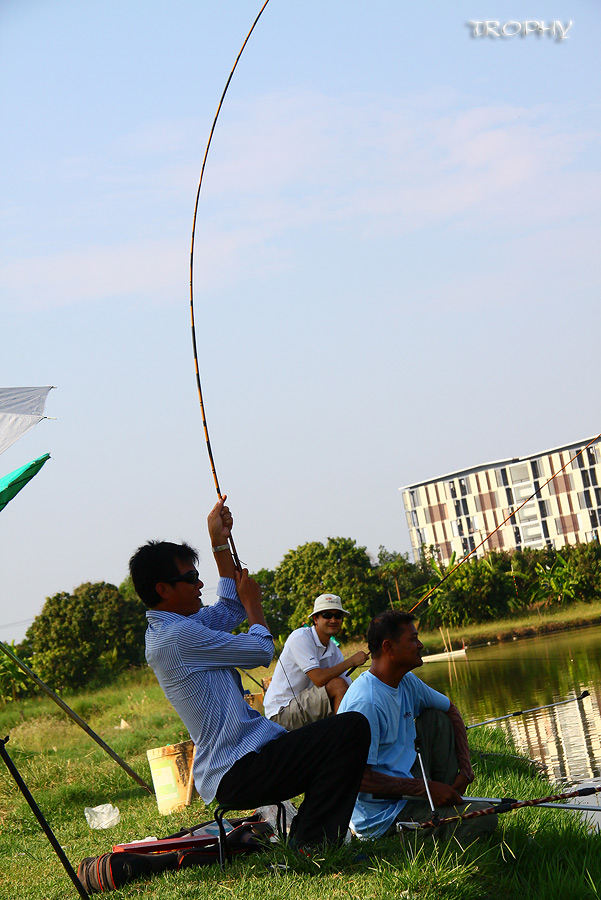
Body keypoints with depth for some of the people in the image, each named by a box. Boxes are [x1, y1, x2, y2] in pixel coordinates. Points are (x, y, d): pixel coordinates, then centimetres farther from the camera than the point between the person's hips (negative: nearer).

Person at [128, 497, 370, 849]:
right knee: (352, 727, -19)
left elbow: (230, 609, 30)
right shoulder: (178, 636, -17)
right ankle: (314, 842, -15)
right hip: (239, 772, -11)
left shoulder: (166, 629, 15)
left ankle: (302, 837, 15)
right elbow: (261, 650, -10)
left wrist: (220, 543, 28)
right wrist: (253, 602, 9)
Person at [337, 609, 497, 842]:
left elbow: (450, 711, 23)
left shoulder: (407, 683, 6)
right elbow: (359, 777, -27)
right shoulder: (366, 703, -24)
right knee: (484, 819, -20)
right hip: (381, 817, -10)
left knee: (436, 718, 12)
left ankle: (449, 800, 9)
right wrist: (426, 787, -22)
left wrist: (465, 769, 8)